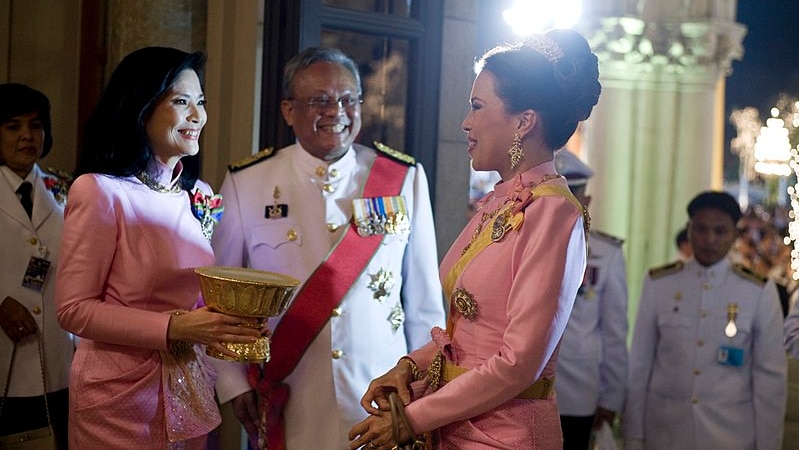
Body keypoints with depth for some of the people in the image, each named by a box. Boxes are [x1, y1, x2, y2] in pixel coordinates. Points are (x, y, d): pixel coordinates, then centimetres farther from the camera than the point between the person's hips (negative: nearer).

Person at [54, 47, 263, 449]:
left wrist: (236, 323, -5)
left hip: (192, 391, 6)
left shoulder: (200, 196, 7)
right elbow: (74, 309, -15)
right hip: (121, 396, -6)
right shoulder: (99, 191, -12)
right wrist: (174, 328, -24)